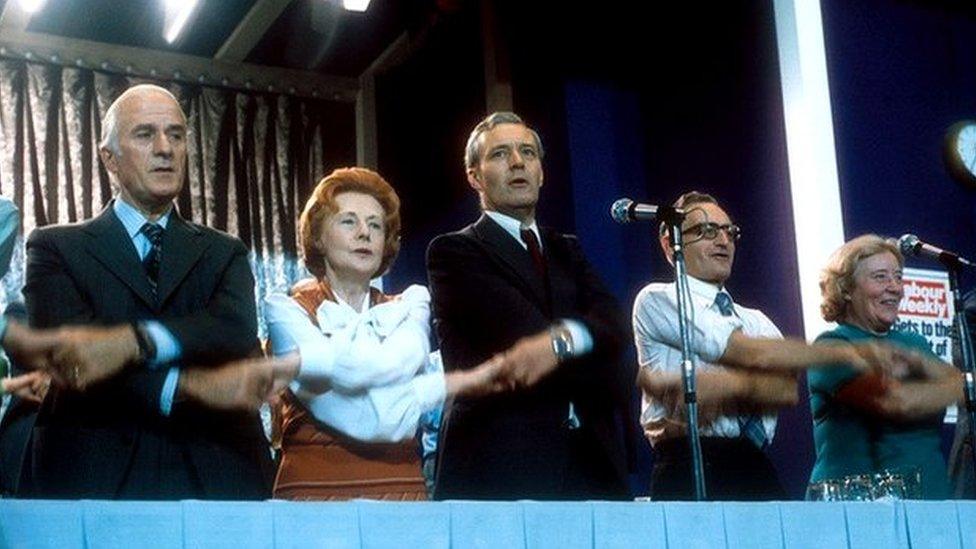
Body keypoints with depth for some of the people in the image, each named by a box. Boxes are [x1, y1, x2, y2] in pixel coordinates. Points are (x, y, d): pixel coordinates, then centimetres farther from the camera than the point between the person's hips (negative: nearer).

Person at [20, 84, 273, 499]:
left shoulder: (223, 253, 14)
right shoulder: (55, 247, 8)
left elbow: (239, 330, -6)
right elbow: (66, 355, -8)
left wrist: (130, 342, -22)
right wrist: (194, 387, -18)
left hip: (215, 479, 2)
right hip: (94, 480, -2)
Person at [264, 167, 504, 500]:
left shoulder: (406, 309, 13)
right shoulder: (289, 310, 1)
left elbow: (403, 359, -11)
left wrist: (298, 363, -16)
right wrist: (463, 382, -7)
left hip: (400, 487, 3)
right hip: (314, 489, -2)